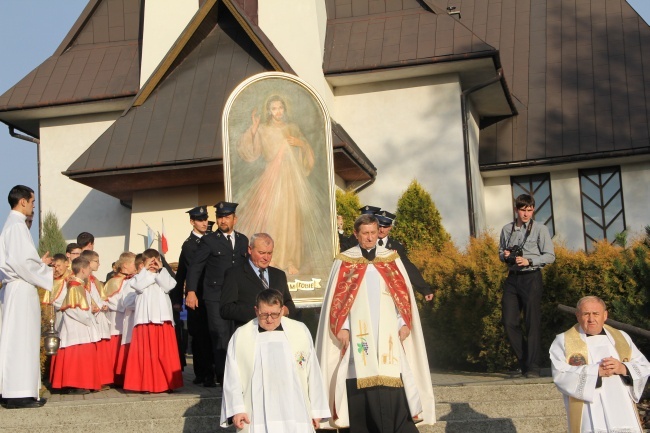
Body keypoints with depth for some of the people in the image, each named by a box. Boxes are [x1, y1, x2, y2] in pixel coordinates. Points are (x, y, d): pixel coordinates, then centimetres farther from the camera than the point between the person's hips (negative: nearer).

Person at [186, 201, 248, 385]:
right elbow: (195, 267, -2)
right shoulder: (209, 240, 2)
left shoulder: (243, 240, 13)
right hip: (216, 297, -3)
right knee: (221, 338, -5)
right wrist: (191, 291, -13)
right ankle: (223, 377, 3)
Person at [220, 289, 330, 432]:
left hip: (295, 414, 1)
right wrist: (237, 410, -2)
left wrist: (317, 410, 13)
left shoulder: (300, 331, 7)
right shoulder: (240, 336, 5)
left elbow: (313, 373, 11)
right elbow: (232, 378, 6)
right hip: (257, 416, -1)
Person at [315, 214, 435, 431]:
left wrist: (404, 323, -1)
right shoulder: (344, 261, 6)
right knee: (361, 383, -3)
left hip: (388, 331, 1)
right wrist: (342, 328, -7)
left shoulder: (391, 258, 11)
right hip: (358, 331, -1)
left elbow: (404, 293, 9)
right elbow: (337, 298, 3)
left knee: (391, 381, -6)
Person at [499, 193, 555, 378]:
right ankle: (524, 361, 17)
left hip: (531, 278, -4)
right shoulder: (507, 229, 10)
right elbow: (501, 252, 21)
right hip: (512, 278, 5)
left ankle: (532, 367, 0)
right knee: (509, 323, 2)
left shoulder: (540, 229, -2)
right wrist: (505, 256, -2)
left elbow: (550, 256, -5)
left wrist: (529, 261, -17)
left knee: (533, 322, -4)